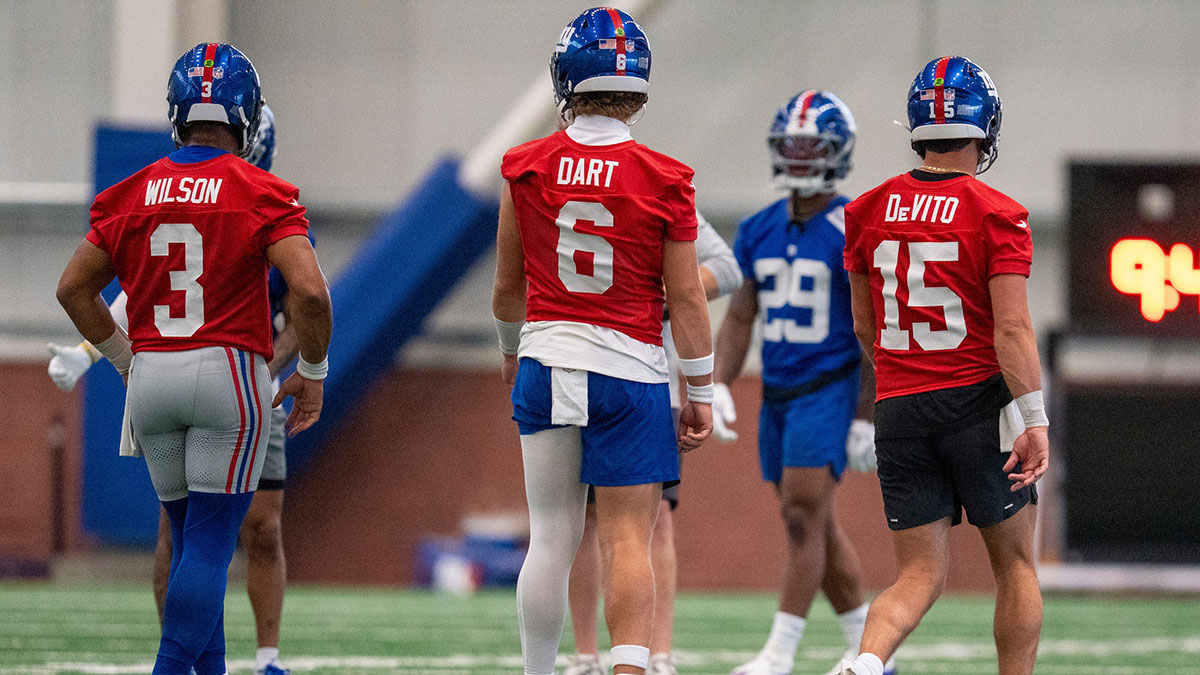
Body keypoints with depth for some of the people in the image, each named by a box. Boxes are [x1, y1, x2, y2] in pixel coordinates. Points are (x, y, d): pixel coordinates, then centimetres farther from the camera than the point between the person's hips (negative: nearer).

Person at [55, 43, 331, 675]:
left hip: (151, 374, 4)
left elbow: (73, 287, 10)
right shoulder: (262, 195, -7)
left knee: (188, 538, 16)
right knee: (209, 545, -4)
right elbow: (309, 291, -15)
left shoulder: (131, 195, 6)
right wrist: (311, 372, 0)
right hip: (229, 373, -4)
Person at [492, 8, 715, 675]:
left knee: (551, 538, 9)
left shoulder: (527, 170, -1)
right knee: (628, 541, -2)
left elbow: (508, 287, 10)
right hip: (629, 367, -2)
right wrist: (702, 393, 5)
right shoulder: (662, 181, -8)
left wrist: (513, 350, 30)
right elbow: (687, 298, -5)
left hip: (545, 361, 2)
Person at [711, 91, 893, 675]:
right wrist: (718, 387, 0)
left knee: (803, 516, -14)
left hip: (830, 387, -7)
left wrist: (866, 418, -13)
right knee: (816, 526, 10)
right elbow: (739, 319, 13)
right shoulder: (758, 232, 9)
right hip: (777, 392, 7)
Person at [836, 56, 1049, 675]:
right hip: (980, 399, -4)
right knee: (1015, 566, 12)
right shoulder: (997, 216, -9)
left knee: (921, 576, 5)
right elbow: (1011, 329, -16)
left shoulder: (868, 213, 5)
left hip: (898, 413, 4)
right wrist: (1034, 420, -15)